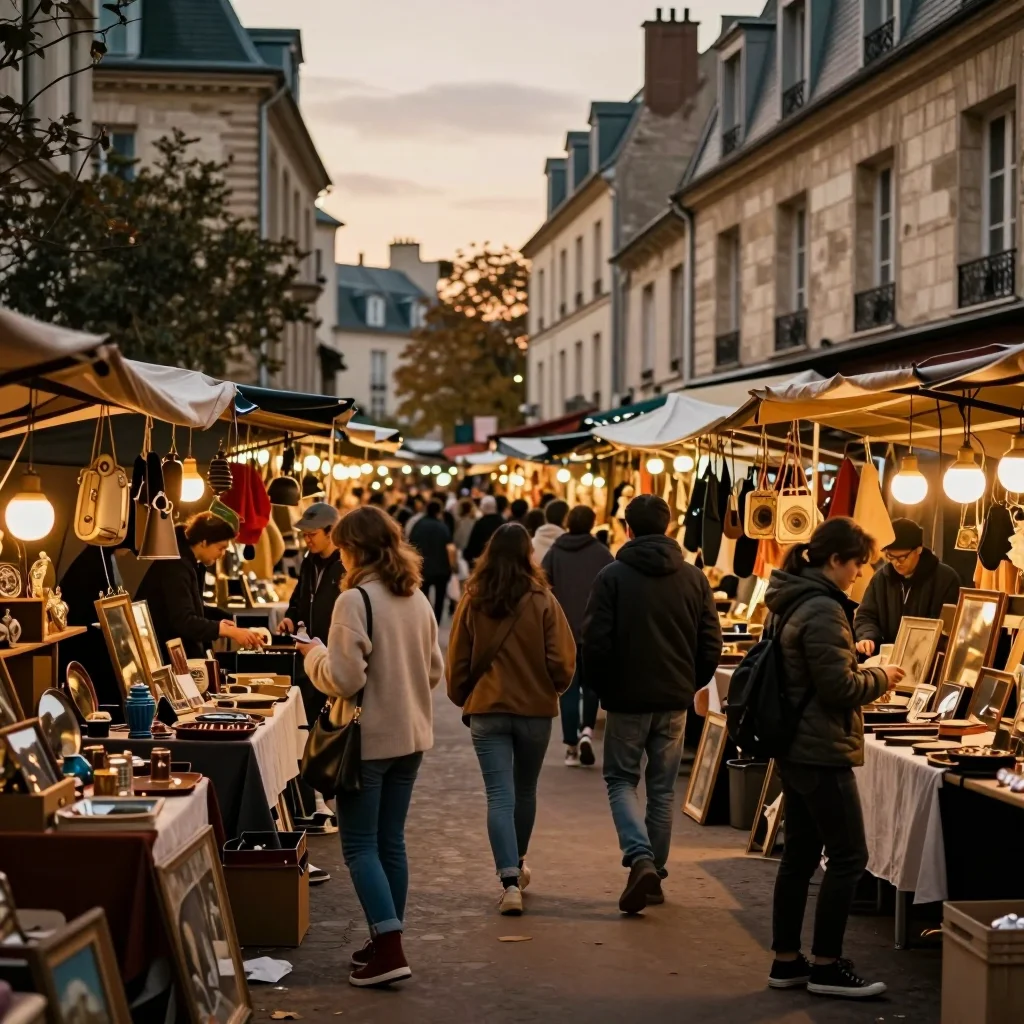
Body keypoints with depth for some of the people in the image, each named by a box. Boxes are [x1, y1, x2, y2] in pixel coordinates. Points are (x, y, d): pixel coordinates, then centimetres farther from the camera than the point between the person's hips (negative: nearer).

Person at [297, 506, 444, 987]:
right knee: (391, 841, 15)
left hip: (368, 740, -7)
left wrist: (314, 655, -2)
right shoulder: (418, 599, 6)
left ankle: (388, 950, -8)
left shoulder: (355, 600, -17)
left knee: (360, 846, -1)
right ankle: (387, 941, 22)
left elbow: (344, 678, -20)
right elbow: (434, 671, 14)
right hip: (410, 737, 7)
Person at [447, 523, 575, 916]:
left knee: (500, 796, -3)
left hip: (487, 710, 0)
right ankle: (517, 865, 37)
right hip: (535, 708, 0)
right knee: (525, 791, 19)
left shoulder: (473, 601, -5)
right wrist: (555, 688, 12)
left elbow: (457, 660, 1)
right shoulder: (542, 600, -9)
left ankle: (509, 880, -16)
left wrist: (463, 699, 17)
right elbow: (561, 660, -9)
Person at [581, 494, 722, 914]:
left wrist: (601, 689, 3)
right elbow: (711, 643, 2)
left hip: (627, 697, -3)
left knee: (620, 779, 9)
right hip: (675, 699, 3)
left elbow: (596, 642, -12)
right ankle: (655, 872, 16)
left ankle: (640, 859, -12)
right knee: (663, 788, 13)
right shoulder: (693, 578, 1)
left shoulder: (612, 576, -9)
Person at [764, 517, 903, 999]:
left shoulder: (791, 600, 11)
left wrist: (853, 661, 14)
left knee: (799, 854, 13)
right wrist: (880, 678, -4)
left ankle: (786, 960, 17)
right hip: (822, 751, -10)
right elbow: (838, 687, -20)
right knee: (848, 856, -2)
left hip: (794, 746, 10)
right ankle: (826, 966, 3)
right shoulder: (823, 609, -20)